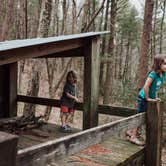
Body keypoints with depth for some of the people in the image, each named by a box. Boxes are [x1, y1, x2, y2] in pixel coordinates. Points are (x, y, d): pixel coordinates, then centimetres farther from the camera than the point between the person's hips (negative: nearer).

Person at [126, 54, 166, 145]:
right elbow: (146, 86, -31)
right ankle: (133, 136, 12)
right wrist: (147, 98, -22)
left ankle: (131, 131, 31)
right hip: (143, 98, -8)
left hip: (150, 98, 8)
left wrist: (155, 97, 11)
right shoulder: (153, 74, -26)